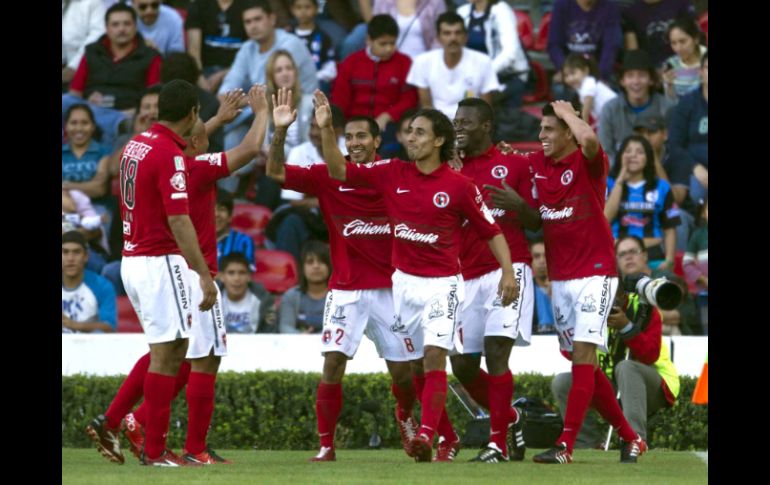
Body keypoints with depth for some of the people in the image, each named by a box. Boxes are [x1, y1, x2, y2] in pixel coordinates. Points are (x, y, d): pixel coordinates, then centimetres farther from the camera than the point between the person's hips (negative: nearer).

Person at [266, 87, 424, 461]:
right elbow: (276, 172, -10)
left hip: (389, 287, 1)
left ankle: (405, 417, 41)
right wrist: (279, 132, -25)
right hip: (345, 290, -1)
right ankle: (326, 444, -7)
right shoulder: (328, 177, -3)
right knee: (333, 363, -15)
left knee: (402, 371, 8)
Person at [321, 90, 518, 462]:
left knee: (434, 356, -19)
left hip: (442, 284, -4)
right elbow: (340, 171, 0)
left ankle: (427, 435, -27)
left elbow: (491, 230, -1)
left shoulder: (459, 186, -8)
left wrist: (508, 273, -12)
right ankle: (448, 438, 20)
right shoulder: (393, 173, 2)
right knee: (418, 363, 8)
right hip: (405, 281, 5)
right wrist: (326, 129, -12)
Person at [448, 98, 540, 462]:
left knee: (496, 350, -17)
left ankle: (498, 443, -14)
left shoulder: (515, 165, 4)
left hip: (508, 267, -5)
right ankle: (510, 419, 25)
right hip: (467, 277, 5)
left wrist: (519, 205, -16)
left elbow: (535, 224, 4)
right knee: (462, 364, 1)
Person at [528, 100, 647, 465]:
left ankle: (565, 445, -20)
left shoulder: (588, 162, -12)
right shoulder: (536, 164, 7)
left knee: (583, 353, -15)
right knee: (583, 363, 9)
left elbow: (589, 139, -35)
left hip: (594, 273, -7)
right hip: (559, 277, 7)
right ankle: (630, 439, 20)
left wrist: (567, 111, -16)